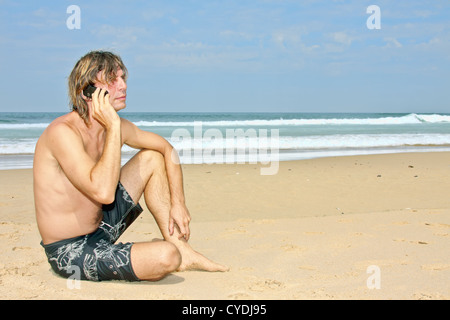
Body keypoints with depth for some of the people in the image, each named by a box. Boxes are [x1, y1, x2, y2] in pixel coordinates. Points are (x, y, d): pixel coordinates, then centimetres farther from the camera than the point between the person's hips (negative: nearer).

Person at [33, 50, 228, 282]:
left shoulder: (116, 126, 1)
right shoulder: (63, 132, -24)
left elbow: (166, 148, 15)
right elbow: (103, 192, -37)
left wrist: (178, 202, 6)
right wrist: (113, 128, -29)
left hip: (100, 227, 9)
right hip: (71, 254, -9)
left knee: (152, 158, 11)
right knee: (166, 256, -29)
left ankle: (180, 247, 11)